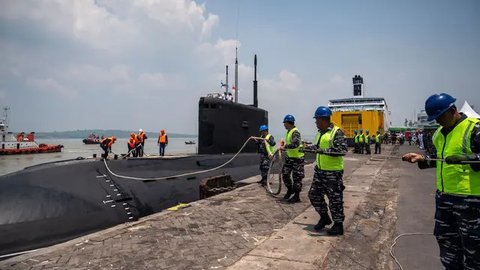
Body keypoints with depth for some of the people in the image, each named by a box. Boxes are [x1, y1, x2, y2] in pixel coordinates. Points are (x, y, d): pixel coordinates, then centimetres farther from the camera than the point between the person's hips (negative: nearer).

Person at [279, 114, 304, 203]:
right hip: (289, 157, 9)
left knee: (296, 177, -1)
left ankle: (296, 196, 7)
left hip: (297, 158, -9)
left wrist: (284, 147, -24)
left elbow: (295, 144, -32)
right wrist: (283, 148, 6)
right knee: (285, 174, 11)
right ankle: (290, 190, 28)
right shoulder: (288, 132, 12)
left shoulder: (295, 132, -18)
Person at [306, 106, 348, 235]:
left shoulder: (336, 132, -14)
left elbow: (342, 150, -25)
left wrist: (325, 150, -31)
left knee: (335, 199, 1)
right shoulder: (320, 132, 12)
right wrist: (314, 148, 13)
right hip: (319, 170, 8)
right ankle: (324, 217, 31)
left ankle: (338, 225, 17)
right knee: (314, 194, 13)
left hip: (333, 172, -8)